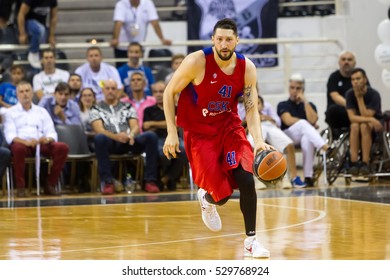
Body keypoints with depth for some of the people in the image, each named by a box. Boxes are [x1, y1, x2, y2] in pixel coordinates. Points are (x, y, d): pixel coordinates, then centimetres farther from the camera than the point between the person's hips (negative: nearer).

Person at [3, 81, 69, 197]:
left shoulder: (42, 111, 21)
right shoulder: (11, 112, 13)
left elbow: (51, 133, 11)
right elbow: (10, 135, -2)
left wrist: (47, 139, -16)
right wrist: (25, 142, -24)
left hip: (41, 144, 3)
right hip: (21, 143, -3)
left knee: (62, 147, -25)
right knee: (18, 148, -40)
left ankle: (51, 184, -16)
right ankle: (20, 187, -28)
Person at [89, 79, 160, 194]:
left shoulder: (127, 107, 20)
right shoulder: (96, 109, 12)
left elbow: (135, 126, 7)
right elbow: (99, 130, -4)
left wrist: (131, 135, -19)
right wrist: (116, 136, -24)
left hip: (129, 141, 2)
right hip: (111, 143, -2)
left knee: (151, 136, -25)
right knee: (99, 138, -38)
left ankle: (150, 181, -26)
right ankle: (107, 182, -35)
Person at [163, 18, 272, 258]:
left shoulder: (247, 68, -10)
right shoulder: (197, 62, -21)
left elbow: (252, 108, -7)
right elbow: (169, 93, -10)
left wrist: (258, 140, -24)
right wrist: (172, 132, -13)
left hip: (229, 126, 3)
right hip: (199, 131, -3)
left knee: (246, 180, -15)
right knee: (222, 195, -7)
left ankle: (251, 241, -2)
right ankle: (207, 200, 33)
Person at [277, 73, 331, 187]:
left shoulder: (309, 105, 22)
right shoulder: (283, 105, 16)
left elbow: (313, 120, -2)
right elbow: (288, 120, -5)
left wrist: (305, 101, 0)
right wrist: (309, 126, -4)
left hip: (306, 136, 1)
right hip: (287, 136, -1)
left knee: (307, 139, -40)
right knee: (303, 124, -36)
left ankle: (308, 176, -46)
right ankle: (326, 148, -59)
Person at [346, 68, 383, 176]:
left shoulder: (374, 94, -19)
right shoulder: (350, 94, -12)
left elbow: (366, 116, -26)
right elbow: (352, 117, -20)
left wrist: (359, 97, -28)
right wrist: (371, 119, -34)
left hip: (374, 126, -2)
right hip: (356, 121, 2)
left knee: (364, 126, -36)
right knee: (355, 125, -33)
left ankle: (365, 163, -37)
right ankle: (353, 163, -35)